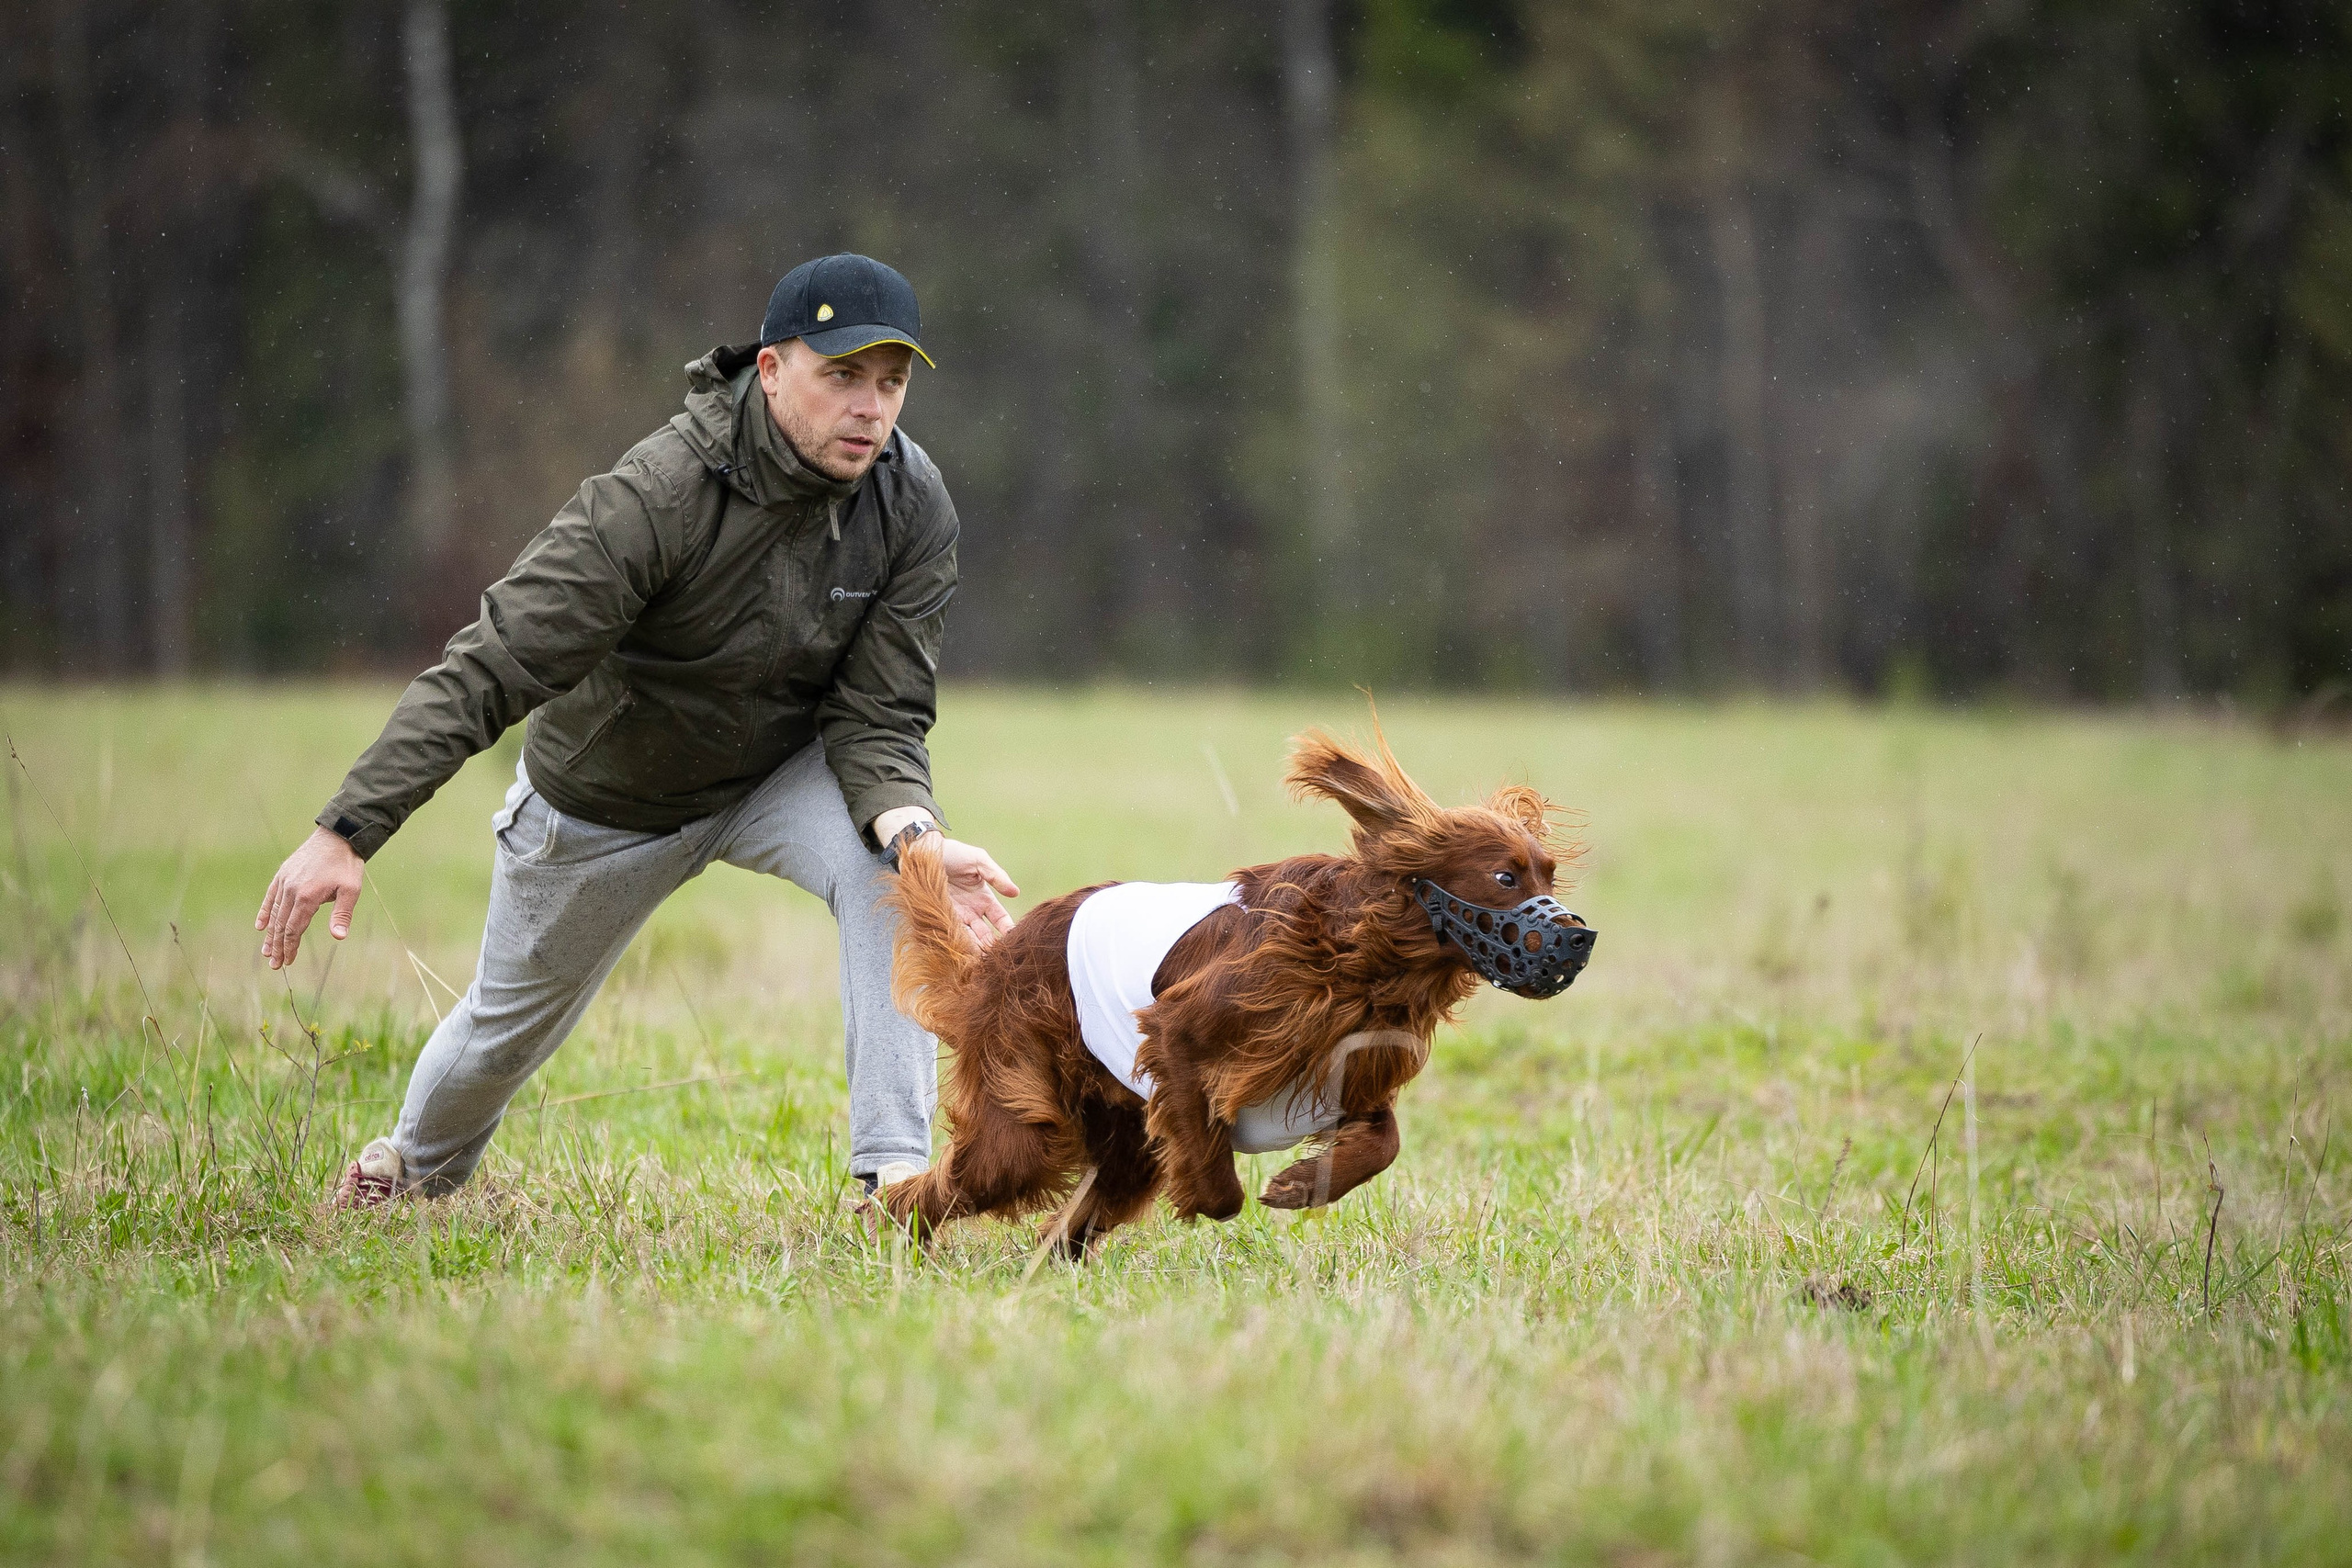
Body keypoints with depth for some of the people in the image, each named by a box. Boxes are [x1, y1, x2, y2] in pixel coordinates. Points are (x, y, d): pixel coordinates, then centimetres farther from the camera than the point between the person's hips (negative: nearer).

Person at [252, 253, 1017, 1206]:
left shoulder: (915, 510, -23)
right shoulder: (658, 493, -36)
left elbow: (878, 717, -20)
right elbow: (487, 672, -38)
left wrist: (912, 831, -44)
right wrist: (346, 834, -45)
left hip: (779, 772, 2)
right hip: (602, 798, -2)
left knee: (887, 869, -30)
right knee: (513, 1021, 18)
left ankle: (895, 1171, -26)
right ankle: (417, 1167, 52)